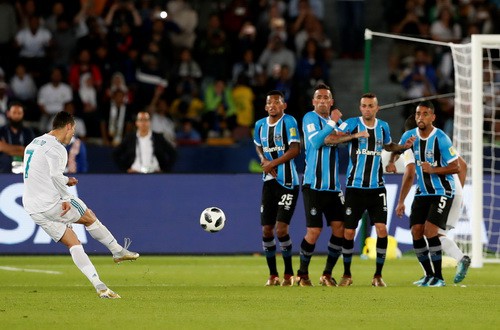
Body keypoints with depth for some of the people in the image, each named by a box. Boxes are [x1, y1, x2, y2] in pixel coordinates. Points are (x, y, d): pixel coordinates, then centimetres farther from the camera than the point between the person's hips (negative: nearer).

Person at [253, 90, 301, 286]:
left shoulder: (288, 122, -10)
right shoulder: (260, 125, 9)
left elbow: (295, 149, -18)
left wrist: (272, 163, -15)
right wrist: (264, 160, 4)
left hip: (288, 182, -6)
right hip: (269, 182, 6)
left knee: (281, 228, -12)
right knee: (267, 230, 2)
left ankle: (289, 274, 3)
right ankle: (272, 274, 15)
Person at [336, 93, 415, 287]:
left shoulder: (383, 127, 7)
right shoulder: (351, 124, -5)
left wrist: (404, 146, 7)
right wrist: (355, 135, -32)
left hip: (377, 188, 2)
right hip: (355, 188, -2)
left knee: (382, 230, -9)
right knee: (348, 232, -1)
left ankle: (378, 276, 2)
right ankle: (347, 274, 18)